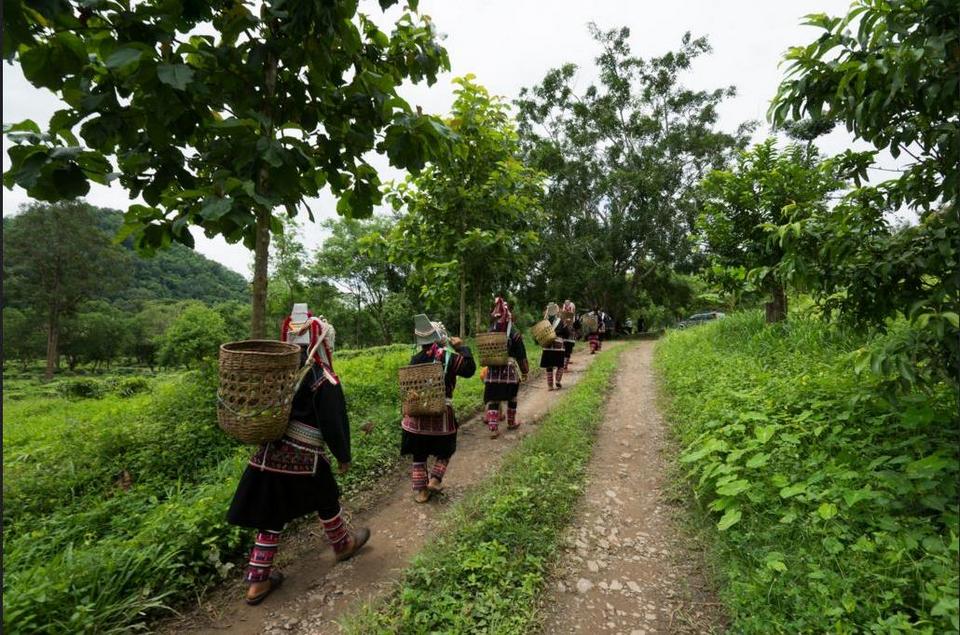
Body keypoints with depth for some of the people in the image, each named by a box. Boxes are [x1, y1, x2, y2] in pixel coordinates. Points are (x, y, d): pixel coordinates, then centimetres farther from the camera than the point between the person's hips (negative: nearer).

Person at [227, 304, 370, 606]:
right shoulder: (325, 381, -15)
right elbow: (334, 424, -13)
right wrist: (343, 456, -1)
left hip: (268, 454, 5)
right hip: (303, 459, -5)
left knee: (272, 514, 17)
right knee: (327, 501, 20)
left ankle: (257, 580, 24)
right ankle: (343, 544, 42)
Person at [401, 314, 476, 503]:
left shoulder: (415, 359, 1)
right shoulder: (449, 357, -11)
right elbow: (469, 369, -9)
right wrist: (463, 348, -2)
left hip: (417, 413, 3)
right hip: (441, 413, -3)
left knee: (419, 454, 14)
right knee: (445, 450, 20)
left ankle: (420, 490, 17)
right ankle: (435, 480, 9)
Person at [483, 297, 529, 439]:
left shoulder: (490, 332, -1)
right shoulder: (515, 333, -9)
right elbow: (521, 355, -5)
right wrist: (525, 371, 4)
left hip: (493, 371, 2)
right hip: (510, 371, -1)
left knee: (493, 400, 3)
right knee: (511, 398, 18)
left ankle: (493, 429, -2)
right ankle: (511, 423, 34)